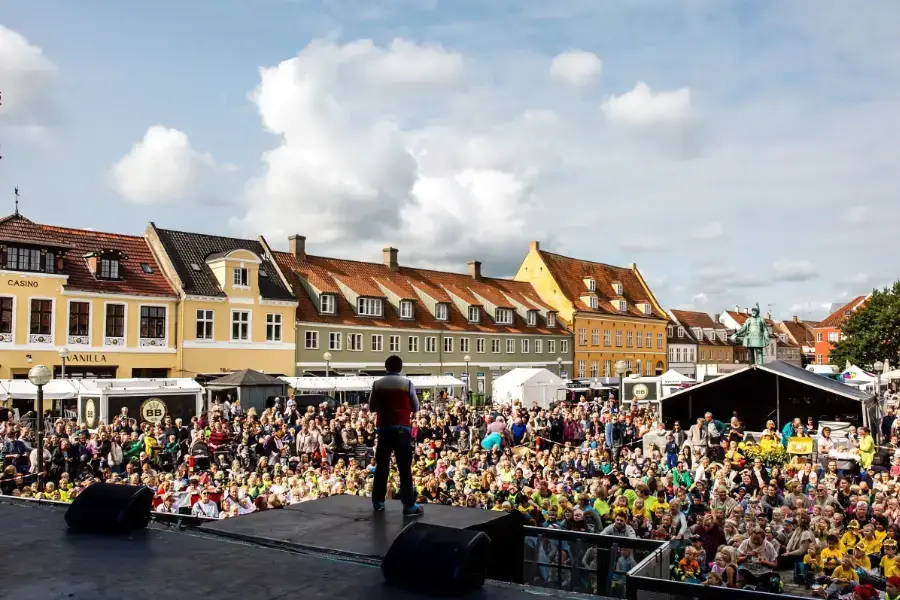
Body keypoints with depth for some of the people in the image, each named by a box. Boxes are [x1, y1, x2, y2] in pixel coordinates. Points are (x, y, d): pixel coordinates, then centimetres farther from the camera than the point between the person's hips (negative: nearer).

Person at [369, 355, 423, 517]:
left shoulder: (377, 384, 2)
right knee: (405, 467, -1)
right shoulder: (407, 384, -3)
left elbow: (372, 407, 9)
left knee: (381, 465, 12)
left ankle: (378, 501, 19)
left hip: (383, 428, 2)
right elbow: (416, 408, 4)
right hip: (402, 429, -2)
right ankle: (409, 505, -2)